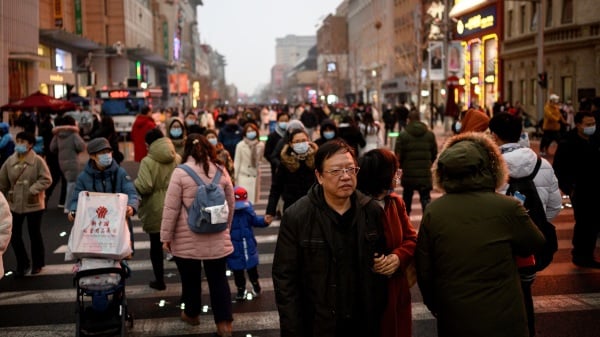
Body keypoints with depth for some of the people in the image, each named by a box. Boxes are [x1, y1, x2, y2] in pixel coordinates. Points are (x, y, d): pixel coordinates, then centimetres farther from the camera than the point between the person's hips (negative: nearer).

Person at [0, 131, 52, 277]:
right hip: (14, 204, 4)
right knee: (14, 235, 6)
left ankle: (38, 263, 27)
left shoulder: (37, 160, -11)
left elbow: (46, 179, -14)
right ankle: (22, 263, 26)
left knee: (35, 235, 8)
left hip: (34, 204, -4)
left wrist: (33, 190, -23)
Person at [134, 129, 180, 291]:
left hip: (155, 211, -4)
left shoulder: (148, 161, -15)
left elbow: (144, 187, -22)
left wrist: (134, 183, -2)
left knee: (156, 246, 10)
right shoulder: (177, 159, -1)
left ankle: (159, 280, 18)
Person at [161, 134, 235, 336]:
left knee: (191, 278, 15)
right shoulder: (221, 171, 2)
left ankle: (191, 314, 34)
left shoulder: (180, 173, -9)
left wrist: (166, 236, 0)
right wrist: (226, 227, 25)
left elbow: (171, 208, -8)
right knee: (218, 279, 8)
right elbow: (231, 205, 11)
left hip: (187, 239, -2)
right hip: (217, 238, 2)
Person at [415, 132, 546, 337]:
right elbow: (535, 244, 3)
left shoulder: (433, 211, -9)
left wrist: (434, 305, 14)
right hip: (502, 321, -2)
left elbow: (423, 270, -2)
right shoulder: (508, 208, -16)